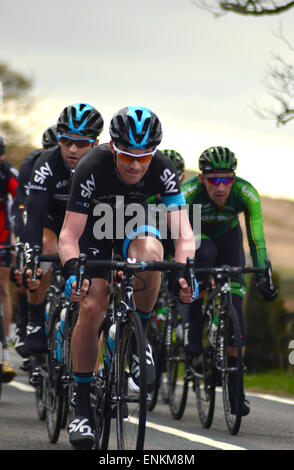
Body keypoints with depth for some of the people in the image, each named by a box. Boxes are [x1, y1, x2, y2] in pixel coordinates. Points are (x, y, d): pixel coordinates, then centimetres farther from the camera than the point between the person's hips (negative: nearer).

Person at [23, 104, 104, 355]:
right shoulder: (47, 165, -33)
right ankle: (36, 322, -19)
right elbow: (34, 216, -41)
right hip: (51, 217, -2)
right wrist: (31, 261, -55)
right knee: (47, 248, -32)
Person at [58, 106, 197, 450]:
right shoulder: (91, 167, -34)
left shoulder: (162, 168, -29)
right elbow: (69, 235, -34)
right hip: (93, 223, -1)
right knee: (90, 308, -17)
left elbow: (183, 231, -32)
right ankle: (81, 405, -3)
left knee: (149, 253, -35)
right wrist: (72, 271, -53)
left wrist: (183, 272, -51)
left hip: (134, 219, 1)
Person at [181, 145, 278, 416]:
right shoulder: (188, 192, -34)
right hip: (196, 235, -1)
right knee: (205, 254, -39)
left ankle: (235, 387, -1)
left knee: (234, 308, -11)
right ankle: (194, 334, -28)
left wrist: (263, 278, -36)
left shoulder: (246, 194, -30)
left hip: (229, 239, 2)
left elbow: (257, 241, -27)